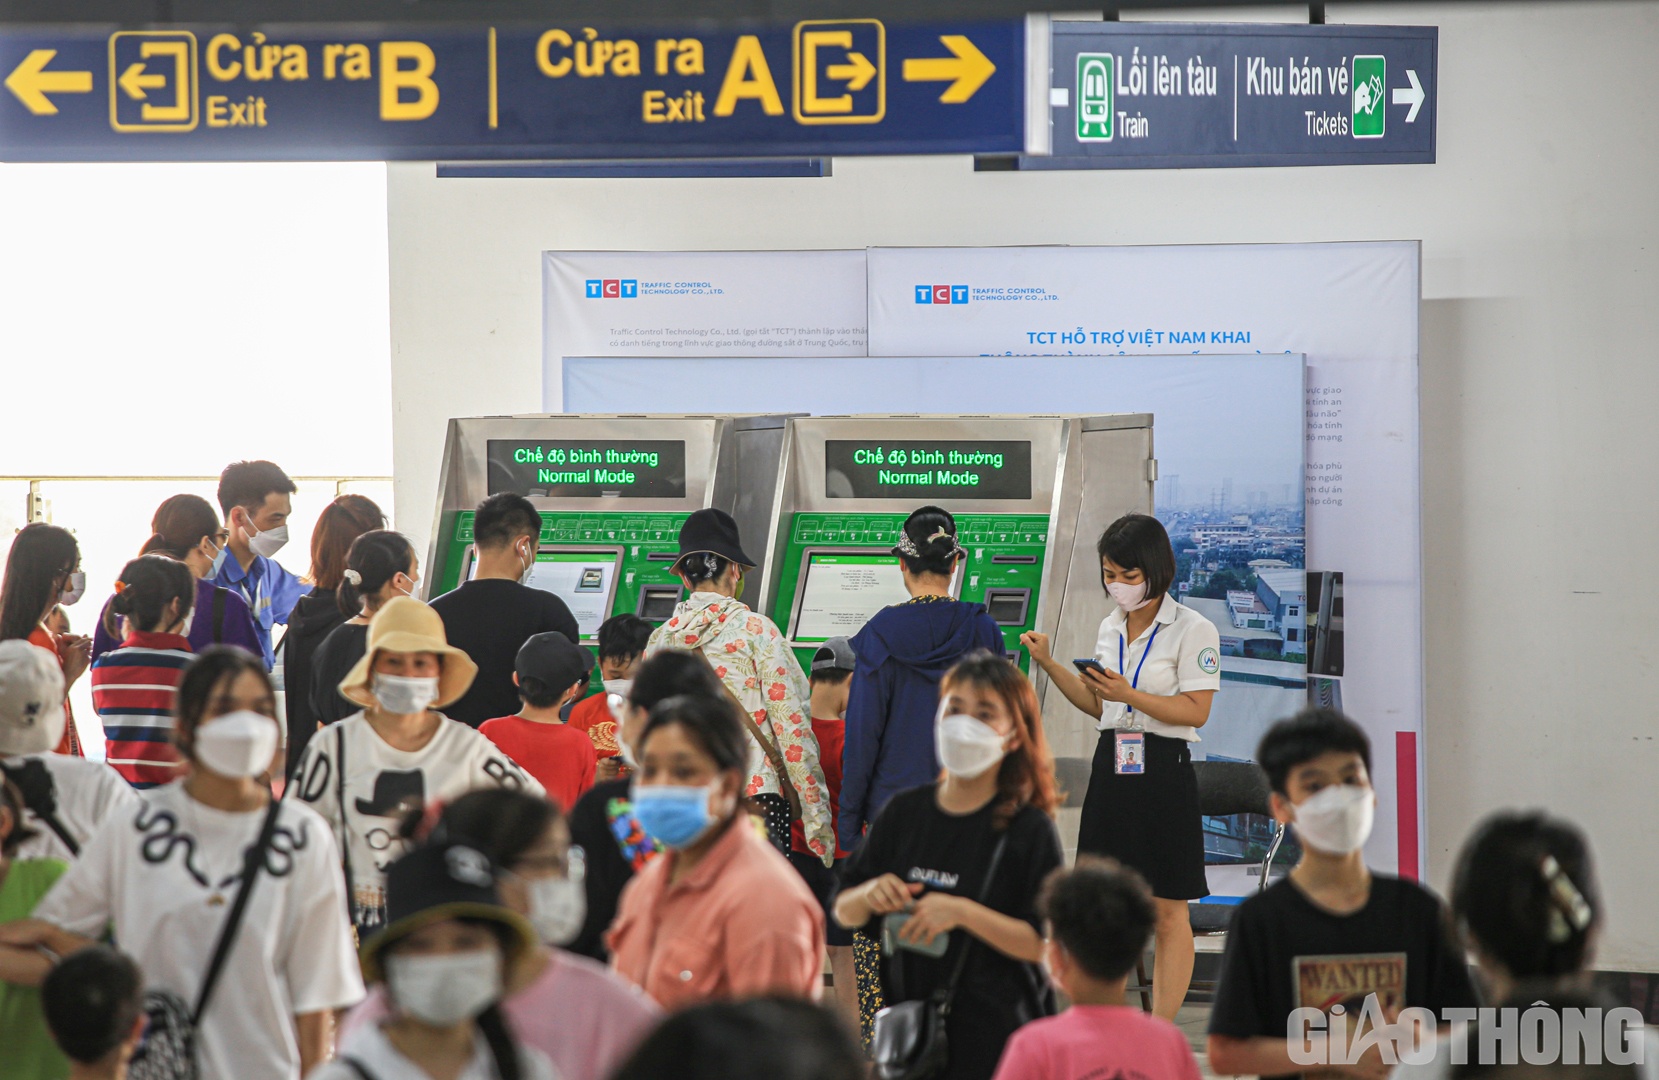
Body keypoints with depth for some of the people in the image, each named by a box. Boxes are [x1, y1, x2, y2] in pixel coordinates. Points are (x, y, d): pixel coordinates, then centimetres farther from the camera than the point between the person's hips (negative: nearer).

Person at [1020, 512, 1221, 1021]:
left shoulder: (1193, 630, -7)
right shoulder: (1110, 627, 14)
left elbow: (1195, 711, -14)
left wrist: (1130, 694, -23)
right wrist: (1050, 665, 11)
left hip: (1164, 770, -6)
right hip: (1112, 768, 6)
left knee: (1167, 911, 0)